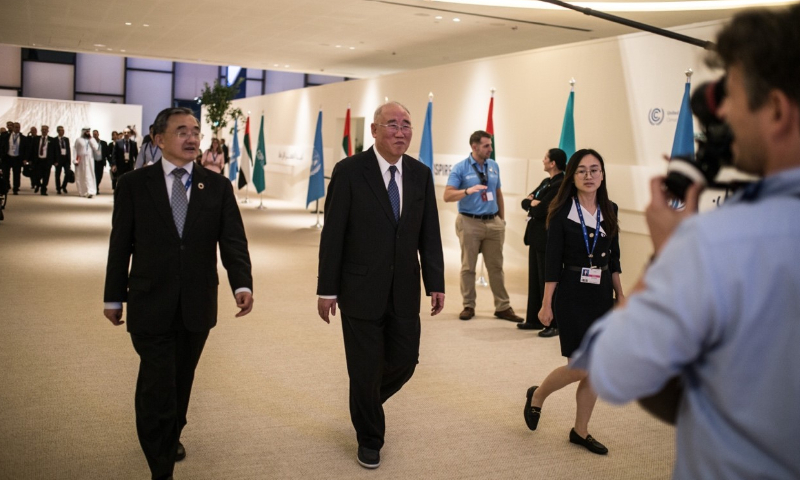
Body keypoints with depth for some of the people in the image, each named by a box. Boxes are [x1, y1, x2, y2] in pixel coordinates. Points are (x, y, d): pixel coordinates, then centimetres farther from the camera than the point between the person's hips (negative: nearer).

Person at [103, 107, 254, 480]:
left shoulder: (217, 187, 2)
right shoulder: (133, 185, -2)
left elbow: (233, 241, -4)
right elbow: (120, 246, 2)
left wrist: (242, 284, -20)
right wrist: (113, 298, 5)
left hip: (197, 305, 3)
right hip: (151, 306, -2)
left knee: (181, 380, 18)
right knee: (157, 386, -2)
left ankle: (172, 436, 44)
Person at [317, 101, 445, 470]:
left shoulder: (421, 174, 4)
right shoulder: (349, 171, -9)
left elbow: (429, 234, 6)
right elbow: (332, 234, -8)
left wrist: (436, 283, 2)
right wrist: (327, 289, -8)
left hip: (405, 291, 4)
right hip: (361, 289, -4)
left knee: (404, 361, 11)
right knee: (365, 369, 6)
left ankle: (365, 400, 43)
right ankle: (369, 439, 28)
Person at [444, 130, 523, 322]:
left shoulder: (494, 166, 8)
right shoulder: (460, 168, -7)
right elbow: (447, 195, -13)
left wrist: (502, 219, 13)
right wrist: (468, 190, -29)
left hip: (493, 222, 4)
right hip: (469, 222, -4)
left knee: (496, 266, 8)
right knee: (468, 267, 5)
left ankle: (503, 307, 14)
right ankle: (468, 306, 16)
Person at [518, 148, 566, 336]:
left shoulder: (560, 185, -16)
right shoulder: (546, 182, 14)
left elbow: (540, 210, -21)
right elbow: (525, 202, 11)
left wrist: (532, 203, -2)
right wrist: (533, 202, -9)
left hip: (547, 240, -9)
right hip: (536, 237, 9)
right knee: (535, 280, 14)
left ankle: (553, 324, 10)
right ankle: (534, 319, 24)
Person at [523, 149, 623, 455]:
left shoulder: (609, 210, 5)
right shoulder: (562, 211, -9)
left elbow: (613, 258, 12)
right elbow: (552, 260, -10)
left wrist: (620, 295, 12)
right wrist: (547, 303, -11)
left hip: (602, 295, 5)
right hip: (572, 295, -5)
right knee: (581, 366, -6)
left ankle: (580, 431, 23)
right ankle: (537, 396, 22)